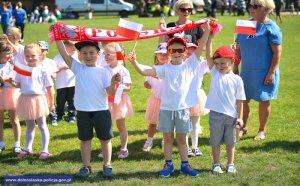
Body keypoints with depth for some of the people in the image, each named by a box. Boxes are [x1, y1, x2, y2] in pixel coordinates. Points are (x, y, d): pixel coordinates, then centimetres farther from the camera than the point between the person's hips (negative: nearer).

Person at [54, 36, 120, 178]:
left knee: (105, 139, 9)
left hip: (101, 110, -2)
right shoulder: (78, 69, 1)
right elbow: (64, 53, -6)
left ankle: (107, 165, 22)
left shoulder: (103, 71, -4)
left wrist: (113, 83, -29)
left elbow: (110, 92, -10)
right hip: (83, 111, 2)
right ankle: (86, 166, 23)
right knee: (85, 139, 11)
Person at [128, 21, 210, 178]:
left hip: (182, 109, 0)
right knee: (168, 138, 11)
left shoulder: (190, 65, 0)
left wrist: (207, 30, -16)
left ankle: (185, 165, 22)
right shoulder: (164, 69, -2)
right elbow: (144, 72, -10)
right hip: (166, 109, 0)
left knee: (182, 138, 12)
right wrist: (134, 62, -26)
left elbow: (200, 47, -7)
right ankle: (168, 165, 22)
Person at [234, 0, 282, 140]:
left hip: (264, 73, -5)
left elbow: (277, 52, -13)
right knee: (243, 100, 7)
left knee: (263, 101, 6)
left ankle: (262, 130, 21)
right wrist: (235, 67, 9)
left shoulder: (271, 28, -11)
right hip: (246, 71, 5)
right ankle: (243, 128, 23)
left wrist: (271, 73, -16)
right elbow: (238, 48, 12)